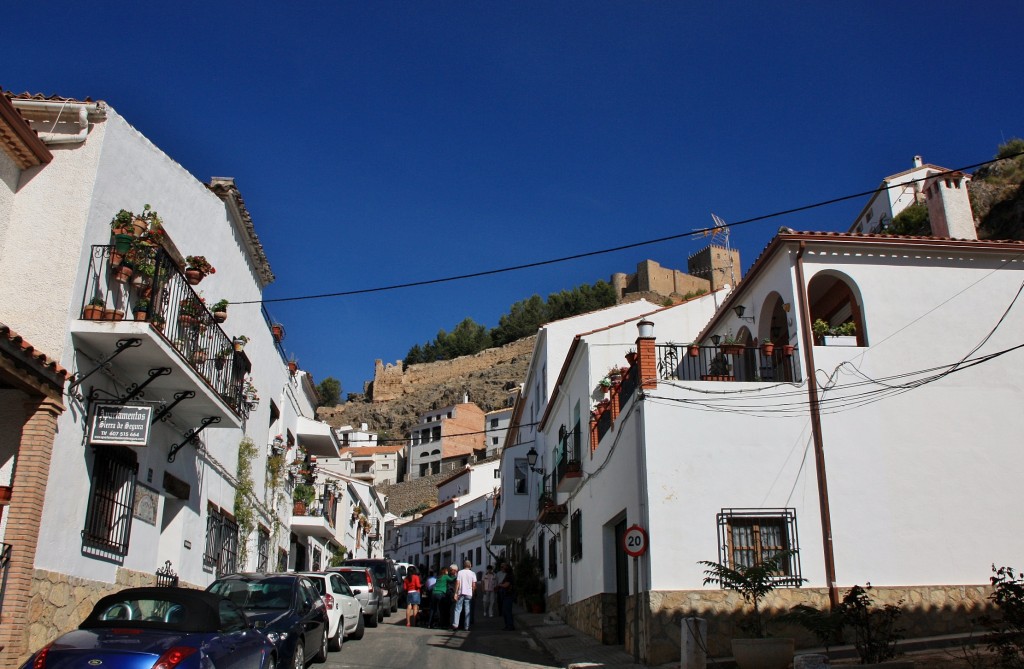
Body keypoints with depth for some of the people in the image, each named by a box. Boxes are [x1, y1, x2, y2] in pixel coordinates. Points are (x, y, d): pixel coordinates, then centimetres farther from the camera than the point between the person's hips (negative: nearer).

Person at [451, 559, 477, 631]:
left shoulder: (460, 572, 2)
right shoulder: (472, 573, 3)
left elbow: (457, 583, -3)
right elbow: (474, 585, -1)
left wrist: (456, 593, -1)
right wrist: (472, 592, 11)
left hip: (460, 593, 0)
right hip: (469, 594, 0)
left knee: (457, 609, 4)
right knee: (467, 610, 4)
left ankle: (455, 624, -6)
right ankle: (466, 627, 2)